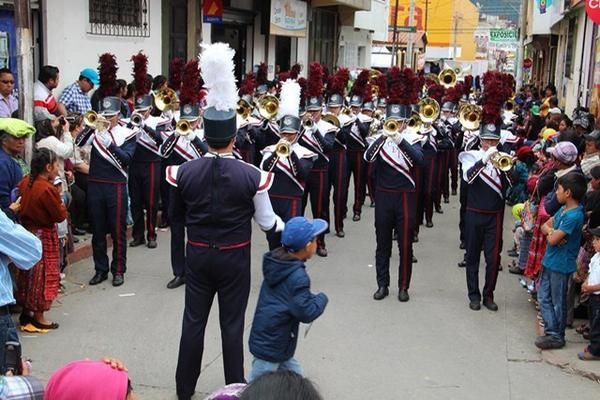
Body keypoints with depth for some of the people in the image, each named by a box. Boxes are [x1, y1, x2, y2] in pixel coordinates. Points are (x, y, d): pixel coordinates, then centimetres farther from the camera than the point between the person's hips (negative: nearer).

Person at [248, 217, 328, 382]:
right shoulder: (298, 277, -23)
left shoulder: (276, 261, 3)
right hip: (270, 347, -9)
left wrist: (313, 298, 7)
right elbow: (306, 312, -22)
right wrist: (322, 298, -6)